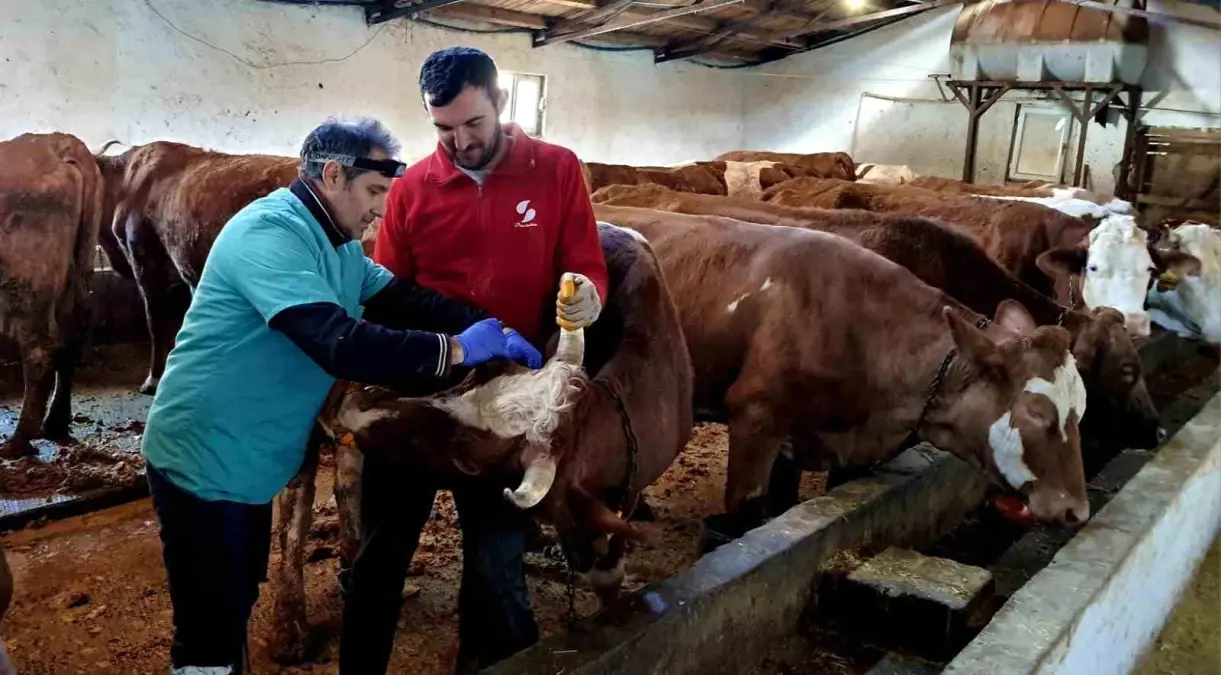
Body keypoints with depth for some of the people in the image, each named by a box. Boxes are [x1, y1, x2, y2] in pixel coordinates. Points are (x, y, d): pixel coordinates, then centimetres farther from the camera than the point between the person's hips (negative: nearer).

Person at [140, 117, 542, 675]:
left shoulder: (337, 245, 7)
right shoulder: (271, 232, -25)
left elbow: (404, 297, 5)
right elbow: (341, 345, -35)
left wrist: (491, 326, -8)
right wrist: (457, 349, -29)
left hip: (247, 462, 10)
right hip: (202, 461, -10)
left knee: (237, 605, 24)